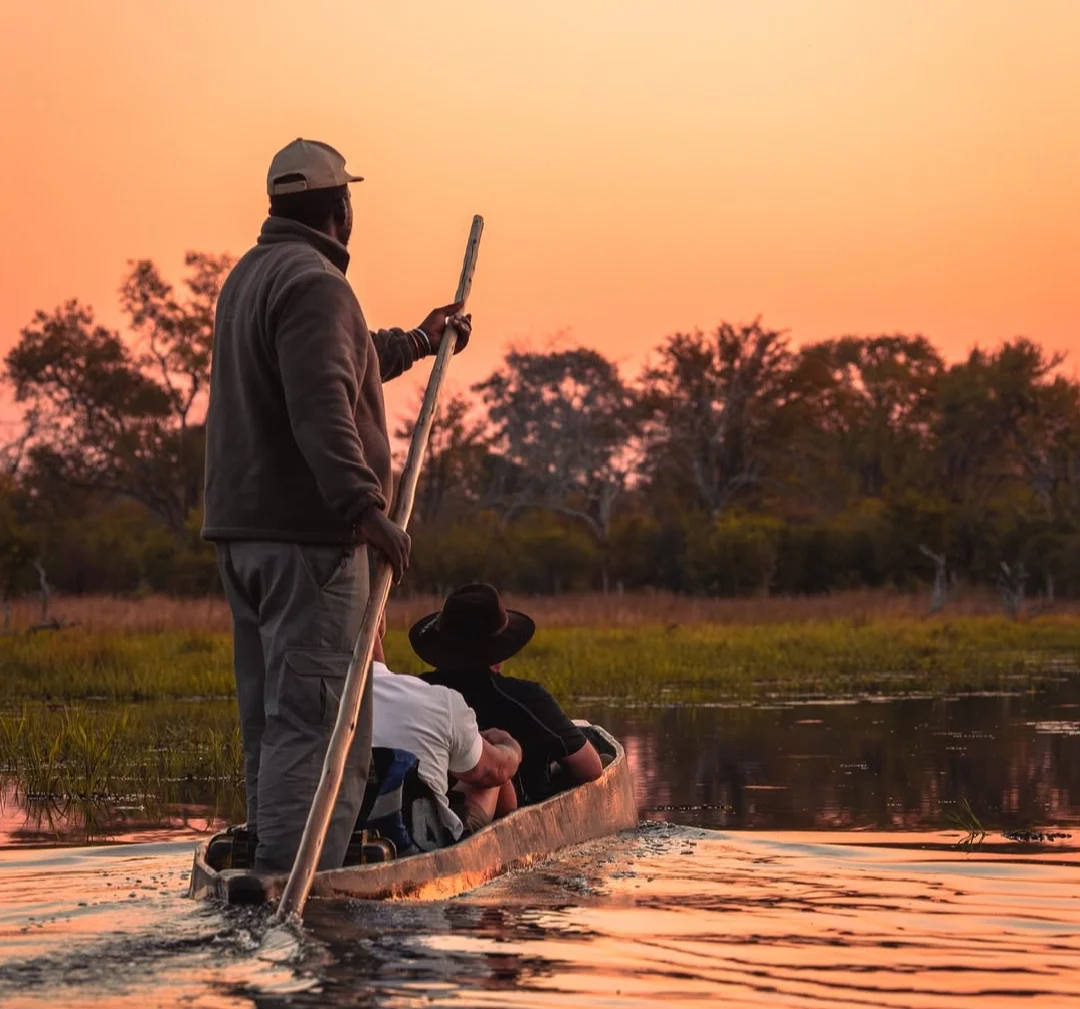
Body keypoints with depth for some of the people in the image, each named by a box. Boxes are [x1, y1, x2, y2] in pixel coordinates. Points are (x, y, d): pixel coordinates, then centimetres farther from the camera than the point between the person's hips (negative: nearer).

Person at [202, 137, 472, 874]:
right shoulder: (313, 282, -13)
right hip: (307, 536, -10)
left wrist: (415, 343, 44)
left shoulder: (250, 276, 20)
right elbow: (322, 408, -26)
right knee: (318, 717, -11)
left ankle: (271, 862, 16)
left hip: (245, 530, 10)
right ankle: (289, 881, -16)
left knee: (272, 716, 13)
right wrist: (365, 505, -31)